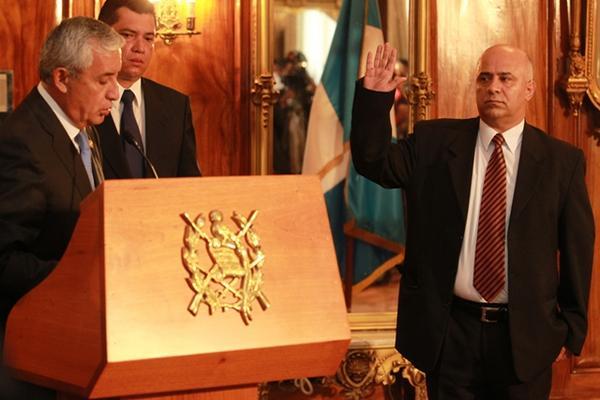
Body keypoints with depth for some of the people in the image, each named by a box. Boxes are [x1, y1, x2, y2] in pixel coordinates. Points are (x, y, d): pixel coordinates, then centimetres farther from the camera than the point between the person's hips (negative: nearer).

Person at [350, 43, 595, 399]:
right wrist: (374, 99, -17)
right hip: (448, 331, 1)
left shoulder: (562, 160, -2)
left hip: (526, 334, -1)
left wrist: (572, 326, 3)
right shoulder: (434, 142, 3)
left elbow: (577, 247, 1)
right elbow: (376, 163, -2)